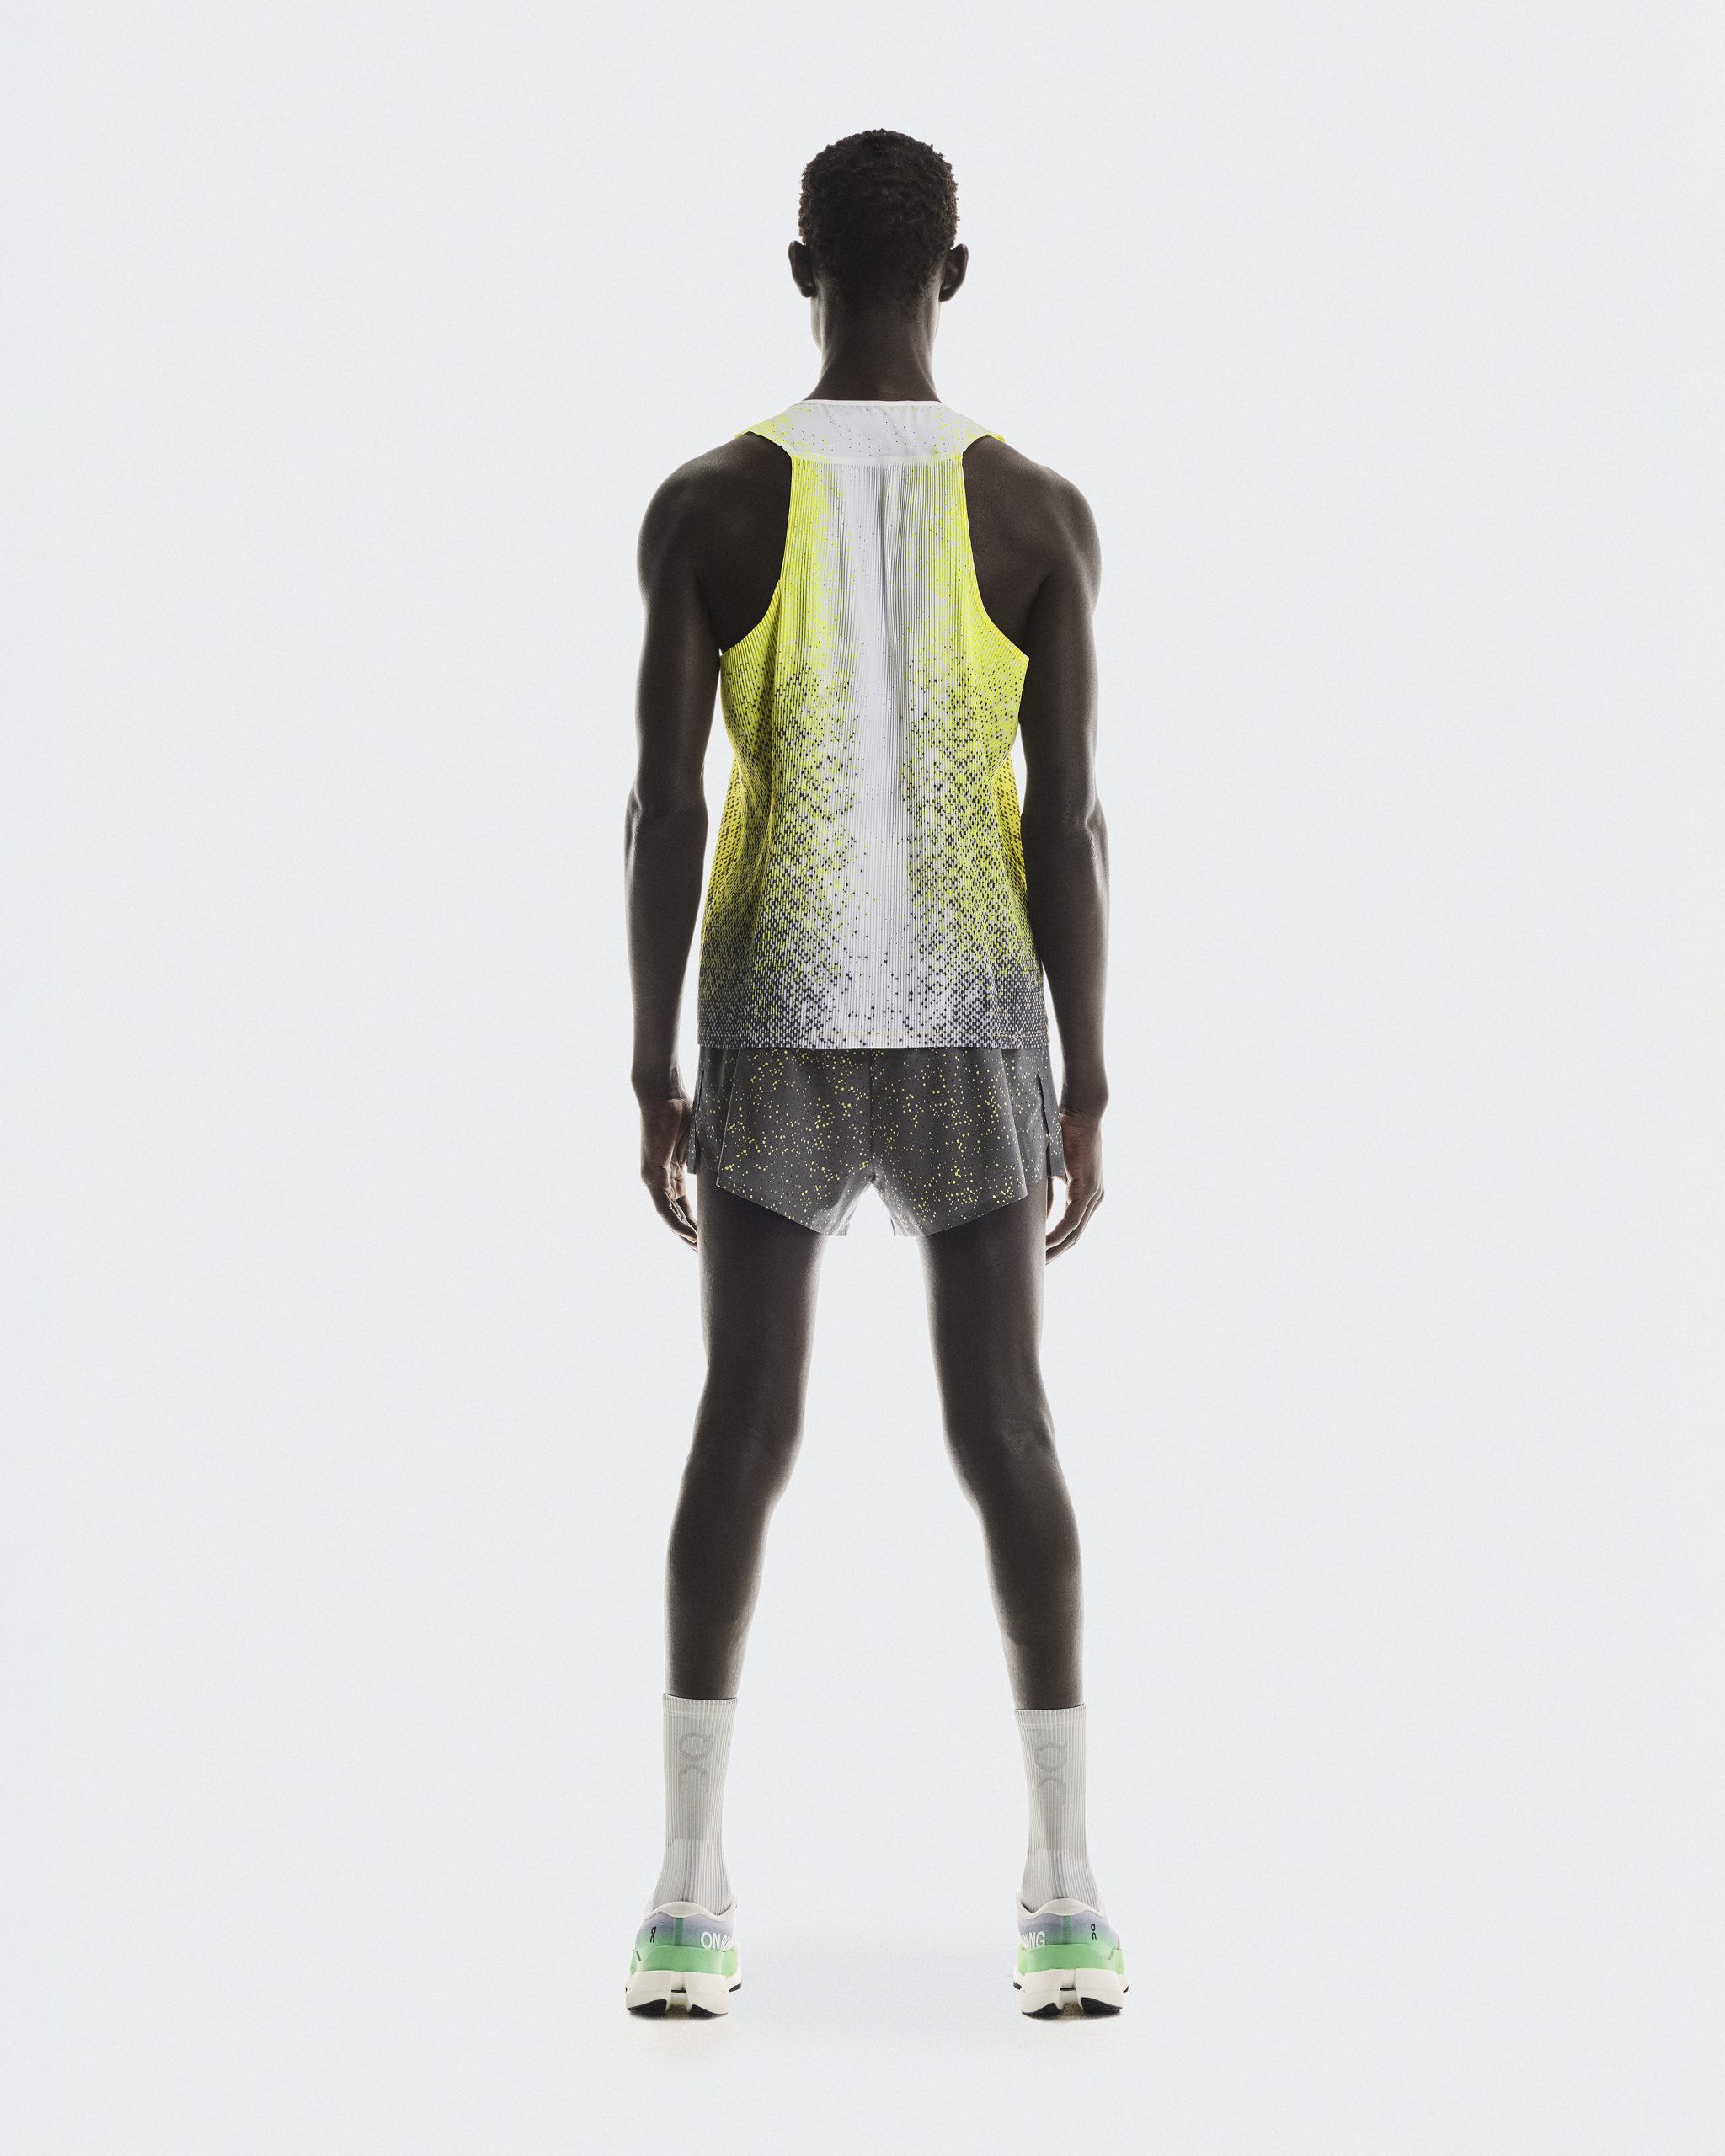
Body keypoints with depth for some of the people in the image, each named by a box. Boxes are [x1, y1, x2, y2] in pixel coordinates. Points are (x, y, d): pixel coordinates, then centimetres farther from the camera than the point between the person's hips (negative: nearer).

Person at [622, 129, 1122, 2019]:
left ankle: (690, 1895, -1)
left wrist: (652, 1078, -1)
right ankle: (1066, 1895, 2)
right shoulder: (1038, 511, -5)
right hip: (974, 1029, 0)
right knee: (1003, 1437, 4)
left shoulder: (705, 505, -5)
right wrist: (1085, 1090, -1)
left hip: (773, 1028, 0)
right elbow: (1068, 817, -7)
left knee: (742, 1437, 4)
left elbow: (665, 807, -8)